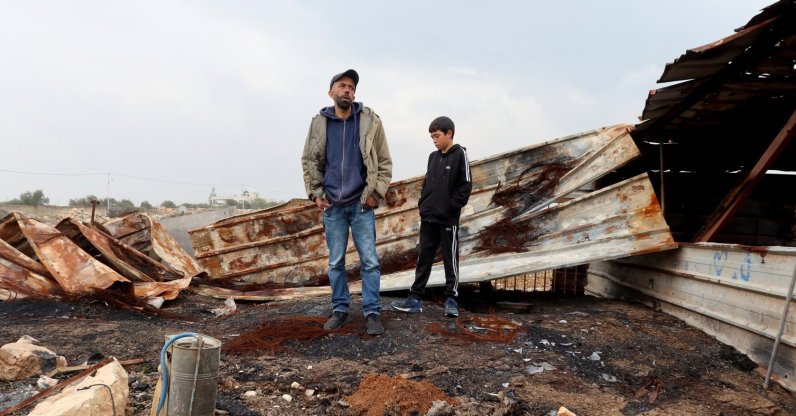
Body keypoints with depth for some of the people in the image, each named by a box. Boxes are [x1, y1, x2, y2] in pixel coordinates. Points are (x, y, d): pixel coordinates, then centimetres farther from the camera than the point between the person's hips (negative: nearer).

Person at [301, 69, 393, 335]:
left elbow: (384, 162, 1)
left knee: (369, 261, -1)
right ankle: (340, 311, 21)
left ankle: (372, 313, 8)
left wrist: (377, 193, -6)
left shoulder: (370, 121, -1)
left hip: (362, 204, -2)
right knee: (335, 262, 9)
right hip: (332, 205, 2)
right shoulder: (319, 123, 3)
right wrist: (315, 193, 2)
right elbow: (308, 161, 11)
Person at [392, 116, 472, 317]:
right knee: (424, 257, 7)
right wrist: (422, 204, 6)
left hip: (448, 218, -6)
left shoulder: (460, 154, -5)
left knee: (450, 259, 3)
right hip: (428, 217, 6)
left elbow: (466, 185, -10)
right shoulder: (433, 157, 13)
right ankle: (415, 298, 11)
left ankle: (451, 299, 11)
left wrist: (451, 207, -14)